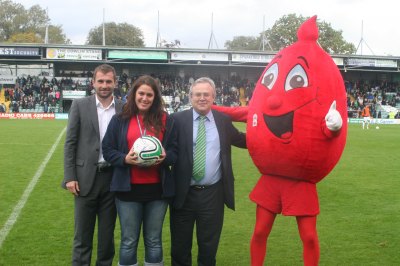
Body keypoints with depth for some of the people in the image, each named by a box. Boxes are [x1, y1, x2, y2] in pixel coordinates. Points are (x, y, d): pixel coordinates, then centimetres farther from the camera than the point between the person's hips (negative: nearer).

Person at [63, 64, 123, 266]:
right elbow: (70, 143, -1)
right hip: (86, 177, -1)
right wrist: (70, 177, -7)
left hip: (113, 178, 1)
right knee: (82, 234, 7)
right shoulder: (80, 105, 0)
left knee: (107, 232, 13)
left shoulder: (124, 109, 4)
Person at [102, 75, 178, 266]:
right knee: (129, 242, 9)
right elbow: (107, 150, 2)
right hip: (129, 188, -1)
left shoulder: (165, 120, 4)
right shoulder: (120, 120, 1)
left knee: (154, 242, 13)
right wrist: (125, 159, -16)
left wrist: (165, 157, -16)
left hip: (157, 189, 1)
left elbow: (174, 151, 7)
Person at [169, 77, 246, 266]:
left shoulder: (223, 120, 5)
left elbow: (241, 140, 18)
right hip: (183, 193, -1)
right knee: (180, 245, 14)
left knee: (209, 245, 15)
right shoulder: (177, 120, -3)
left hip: (213, 194, 1)